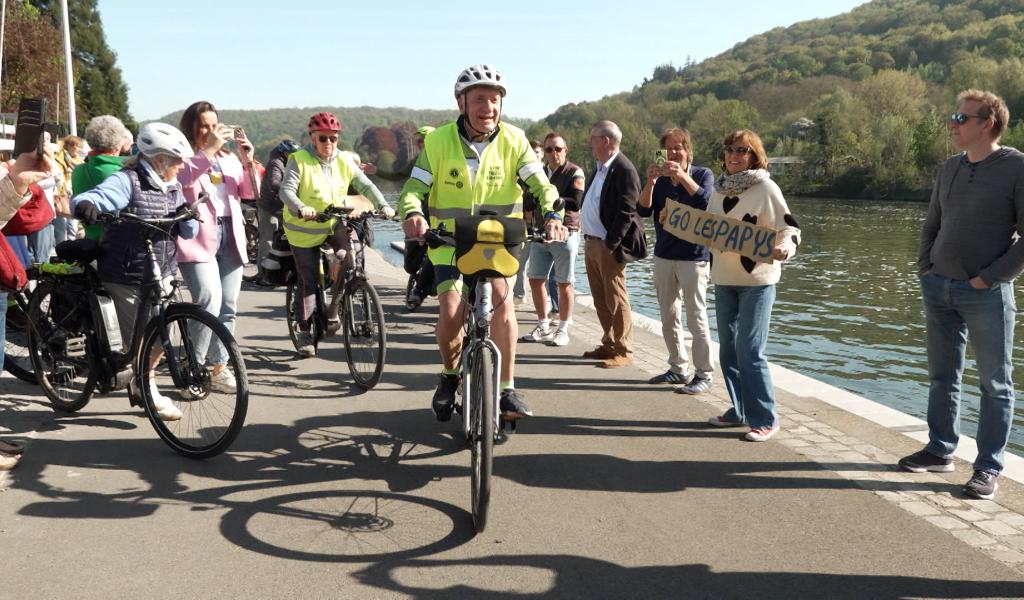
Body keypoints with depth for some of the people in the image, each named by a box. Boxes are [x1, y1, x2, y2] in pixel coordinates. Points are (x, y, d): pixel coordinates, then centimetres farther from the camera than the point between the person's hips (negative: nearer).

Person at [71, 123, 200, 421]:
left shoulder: (173, 188, 8)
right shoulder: (127, 181, -12)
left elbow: (189, 232, 8)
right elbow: (84, 199, -26)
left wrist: (187, 215, -15)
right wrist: (86, 205, -50)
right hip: (128, 277, -6)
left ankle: (144, 380, 35)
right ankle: (150, 394, 20)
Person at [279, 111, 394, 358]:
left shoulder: (344, 161, -1)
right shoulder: (299, 160, -12)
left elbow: (366, 185, -5)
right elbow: (286, 190, -23)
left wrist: (383, 205, -22)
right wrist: (301, 209, -43)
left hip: (336, 224, 3)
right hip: (305, 229, -3)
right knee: (308, 282, -1)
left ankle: (333, 308, -2)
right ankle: (304, 332, 15)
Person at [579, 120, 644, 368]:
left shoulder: (624, 170, -13)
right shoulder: (600, 168, 15)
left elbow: (626, 212, -19)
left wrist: (610, 243, -20)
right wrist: (588, 240, 12)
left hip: (609, 247, -9)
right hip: (591, 243, 9)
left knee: (616, 301, -2)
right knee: (600, 299, 15)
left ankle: (623, 351, 6)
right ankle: (609, 345, 25)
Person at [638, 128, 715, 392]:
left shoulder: (703, 174, 0)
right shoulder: (659, 178, 8)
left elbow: (705, 201, -19)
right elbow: (643, 211, -4)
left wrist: (682, 176, -27)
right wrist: (650, 182, -18)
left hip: (694, 257, -5)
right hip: (663, 256, 5)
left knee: (696, 318, -5)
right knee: (669, 318, 10)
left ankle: (703, 375, 2)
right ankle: (678, 368, 22)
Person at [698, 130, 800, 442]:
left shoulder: (765, 188, -9)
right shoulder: (719, 189, 10)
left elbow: (790, 229, -12)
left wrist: (784, 248, -32)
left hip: (756, 281, -7)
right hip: (723, 280, 7)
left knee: (750, 352, -8)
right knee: (728, 350, 11)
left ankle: (765, 419, 4)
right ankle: (739, 411, 24)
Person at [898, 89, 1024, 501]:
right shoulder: (950, 168, 11)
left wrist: (989, 279, -14)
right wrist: (925, 270, 7)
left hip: (986, 294, -6)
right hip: (939, 289, 6)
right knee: (942, 377, 13)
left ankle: (988, 468, 10)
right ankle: (940, 451, 25)